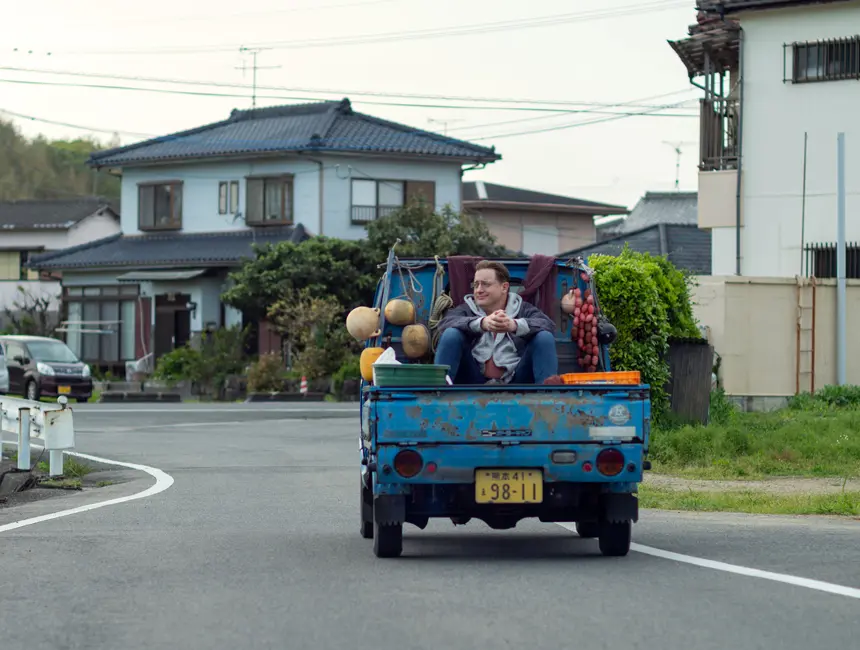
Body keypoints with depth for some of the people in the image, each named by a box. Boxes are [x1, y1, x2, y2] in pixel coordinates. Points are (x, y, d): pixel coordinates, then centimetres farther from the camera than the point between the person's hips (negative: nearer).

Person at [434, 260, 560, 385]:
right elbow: (446, 323, -11)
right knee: (451, 334, -16)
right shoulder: (467, 309, 14)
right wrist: (482, 323, -32)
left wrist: (514, 325, -33)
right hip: (474, 382, 0)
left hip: (514, 382, 0)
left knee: (544, 336, -16)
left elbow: (548, 324, -11)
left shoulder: (523, 309, 12)